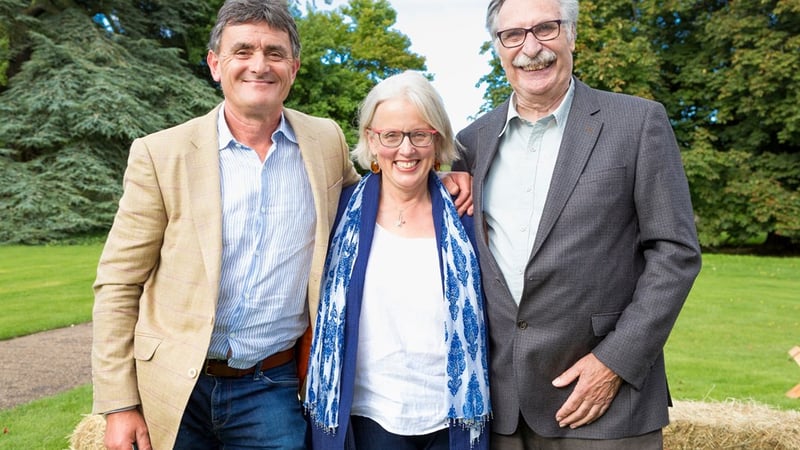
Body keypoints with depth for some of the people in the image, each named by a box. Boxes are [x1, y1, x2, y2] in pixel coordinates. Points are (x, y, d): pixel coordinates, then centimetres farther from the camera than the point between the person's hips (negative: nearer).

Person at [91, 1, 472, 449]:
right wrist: (119, 404, -5)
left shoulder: (327, 140, 0)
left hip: (275, 390, 1)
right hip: (175, 389, 0)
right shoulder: (161, 154, -7)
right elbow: (118, 285, -3)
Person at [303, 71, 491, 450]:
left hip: (452, 415, 1)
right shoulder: (344, 210, -4)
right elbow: (316, 305, 3)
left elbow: (481, 316, 6)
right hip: (368, 414, 0)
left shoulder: (461, 215, -3)